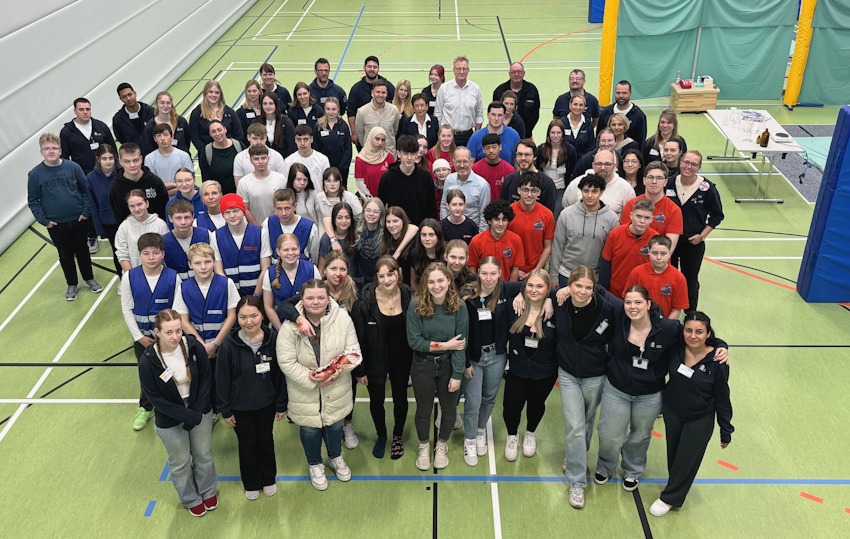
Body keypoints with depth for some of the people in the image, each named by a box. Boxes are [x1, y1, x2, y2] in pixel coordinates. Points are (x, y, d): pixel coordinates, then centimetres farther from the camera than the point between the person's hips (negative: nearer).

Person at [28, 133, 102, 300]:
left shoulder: (73, 167, -9)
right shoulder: (35, 174, -9)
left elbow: (85, 190, -1)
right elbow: (33, 201, -3)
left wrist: (86, 211, -7)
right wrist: (44, 220, -8)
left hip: (79, 220, 0)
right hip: (56, 225, 0)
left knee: (82, 250, 16)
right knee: (66, 254, 14)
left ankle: (89, 278, 36)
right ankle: (71, 284, 31)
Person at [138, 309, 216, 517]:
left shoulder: (193, 346, -20)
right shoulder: (147, 361, -24)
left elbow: (206, 377, -8)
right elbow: (156, 398, -17)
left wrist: (197, 411, -14)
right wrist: (188, 416, -19)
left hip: (200, 411, 2)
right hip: (170, 420, -2)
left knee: (204, 454, 22)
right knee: (180, 462, 19)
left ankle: (208, 491, 50)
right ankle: (191, 499, 45)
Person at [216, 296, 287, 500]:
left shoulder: (273, 338, -18)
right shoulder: (229, 345, -22)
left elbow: (280, 374, -8)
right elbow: (222, 380, -11)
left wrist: (282, 404, -2)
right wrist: (225, 410, -5)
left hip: (266, 403, 1)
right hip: (240, 406, -1)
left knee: (266, 440, 22)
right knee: (247, 444, 18)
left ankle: (268, 479, 46)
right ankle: (251, 483, 43)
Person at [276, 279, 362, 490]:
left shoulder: (342, 318, -16)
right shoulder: (290, 326, -20)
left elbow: (353, 351, -10)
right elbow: (286, 362, -17)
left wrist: (338, 369, -25)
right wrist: (310, 379, -22)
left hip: (336, 389, 2)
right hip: (305, 391, -1)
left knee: (335, 425, 23)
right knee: (310, 429, 17)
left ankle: (336, 457, 53)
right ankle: (315, 464, 46)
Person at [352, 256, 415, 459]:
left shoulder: (409, 297, -14)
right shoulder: (365, 302, -21)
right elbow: (358, 338, -13)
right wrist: (359, 370, -9)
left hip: (401, 360, 1)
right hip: (375, 361, -1)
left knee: (400, 399, 19)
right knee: (376, 401, 16)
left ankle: (398, 436, 45)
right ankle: (381, 436, 46)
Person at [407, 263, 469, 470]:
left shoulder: (459, 306, -16)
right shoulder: (416, 305, -19)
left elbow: (461, 344, -13)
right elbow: (414, 341, -18)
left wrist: (457, 375, -13)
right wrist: (444, 345, -21)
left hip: (449, 365, 1)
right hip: (423, 366, -1)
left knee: (449, 409, 17)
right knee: (423, 409, 16)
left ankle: (442, 445, 44)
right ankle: (424, 447, 43)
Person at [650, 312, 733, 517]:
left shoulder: (716, 362, -23)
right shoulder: (675, 349, -17)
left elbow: (722, 398, -12)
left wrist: (726, 431, -4)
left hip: (700, 420, -3)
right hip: (671, 411, 3)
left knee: (686, 459, 11)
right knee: (673, 453, 21)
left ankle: (670, 498, 33)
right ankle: (676, 486, 47)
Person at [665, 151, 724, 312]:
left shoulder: (707, 188, -14)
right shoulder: (669, 183, -8)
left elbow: (717, 215, -3)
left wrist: (702, 235, -10)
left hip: (693, 243, -2)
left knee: (690, 280, 13)